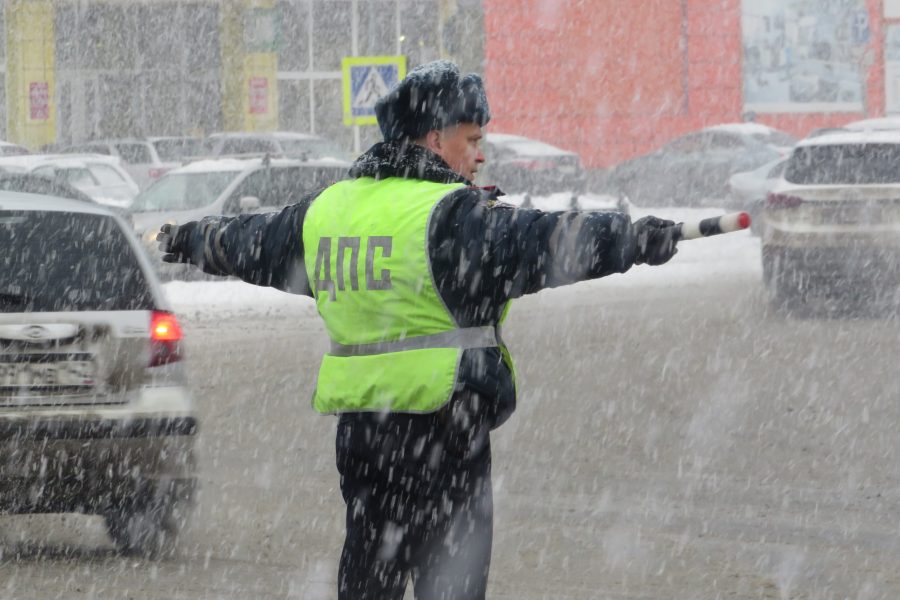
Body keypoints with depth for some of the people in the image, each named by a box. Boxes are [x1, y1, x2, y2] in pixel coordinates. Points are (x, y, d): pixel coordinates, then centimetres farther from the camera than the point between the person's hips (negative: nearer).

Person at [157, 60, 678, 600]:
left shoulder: (325, 210, 12)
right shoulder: (449, 216, -13)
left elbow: (254, 241, 29)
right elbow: (538, 244, -26)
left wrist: (187, 241, 48)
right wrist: (641, 239, -30)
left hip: (358, 425, 7)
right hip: (441, 424, -7)